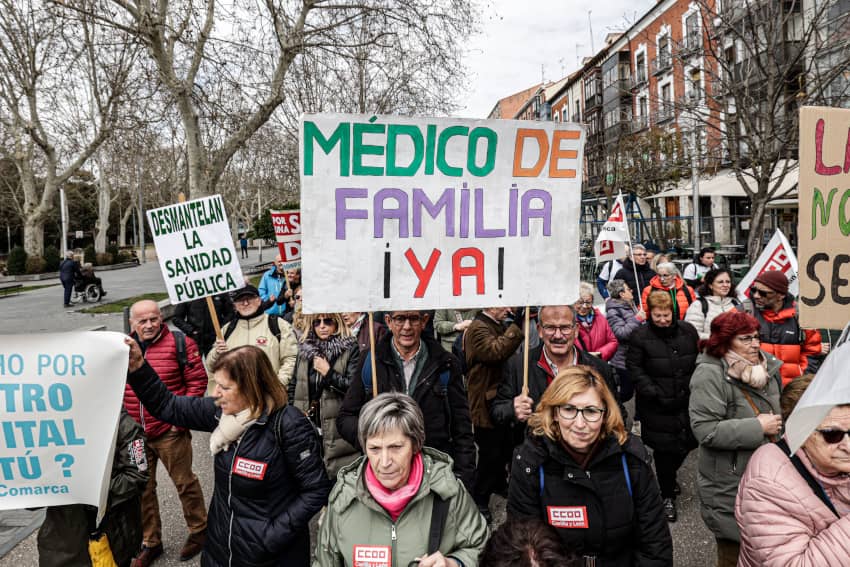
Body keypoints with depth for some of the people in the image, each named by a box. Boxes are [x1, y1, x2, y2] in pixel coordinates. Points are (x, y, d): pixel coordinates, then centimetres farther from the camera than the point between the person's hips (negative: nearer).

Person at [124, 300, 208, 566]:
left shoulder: (179, 344, -9)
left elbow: (197, 381, -8)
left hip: (170, 431, -4)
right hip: (133, 433, 4)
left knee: (184, 482, 9)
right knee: (142, 488, 15)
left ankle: (198, 530, 30)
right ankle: (150, 542, 32)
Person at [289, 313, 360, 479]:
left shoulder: (350, 349, -2)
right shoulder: (305, 349, 13)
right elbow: (293, 387, 17)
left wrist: (328, 372, -13)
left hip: (337, 430, -4)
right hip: (306, 427, 4)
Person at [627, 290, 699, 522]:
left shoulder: (688, 331, 4)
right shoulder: (640, 336, -8)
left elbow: (699, 361, 12)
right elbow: (634, 368, -6)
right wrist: (655, 394, -14)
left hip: (686, 401, 4)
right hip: (657, 407, -4)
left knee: (687, 442, 10)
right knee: (664, 448, 2)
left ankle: (670, 476, 42)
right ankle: (667, 495, 21)